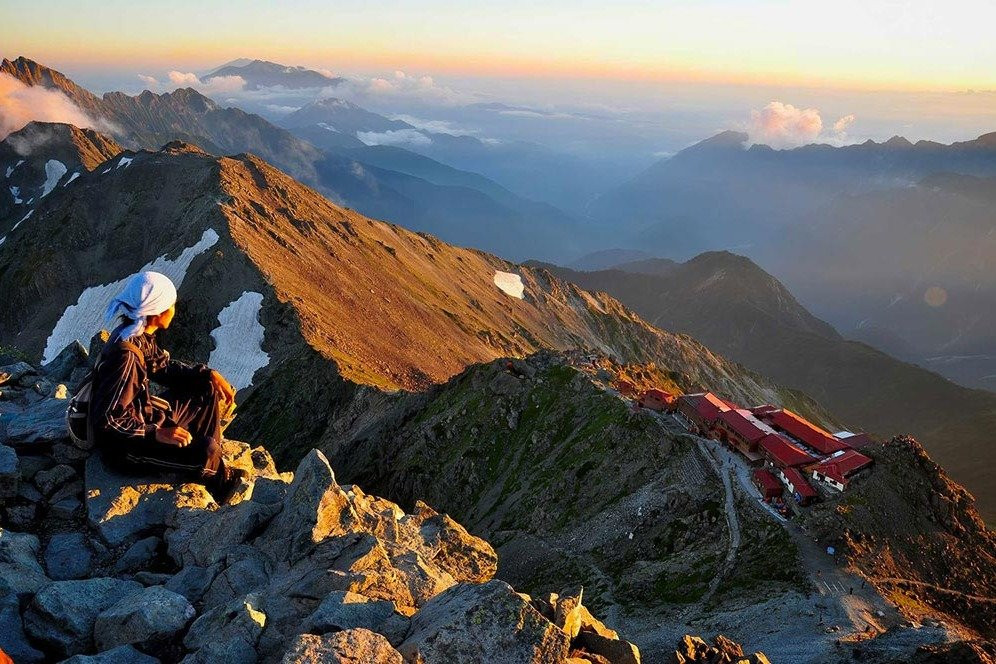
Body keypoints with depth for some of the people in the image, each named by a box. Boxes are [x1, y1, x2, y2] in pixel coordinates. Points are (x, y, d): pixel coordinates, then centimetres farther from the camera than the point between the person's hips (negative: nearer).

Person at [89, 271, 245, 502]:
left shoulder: (140, 336, -4)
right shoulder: (125, 354, -32)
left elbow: (164, 366, 13)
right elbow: (106, 420, -29)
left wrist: (209, 374, 2)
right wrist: (157, 434, -29)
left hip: (145, 416, 10)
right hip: (123, 444, -10)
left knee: (208, 391, 10)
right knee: (205, 450, -22)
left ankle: (213, 471, 17)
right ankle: (217, 478, 17)